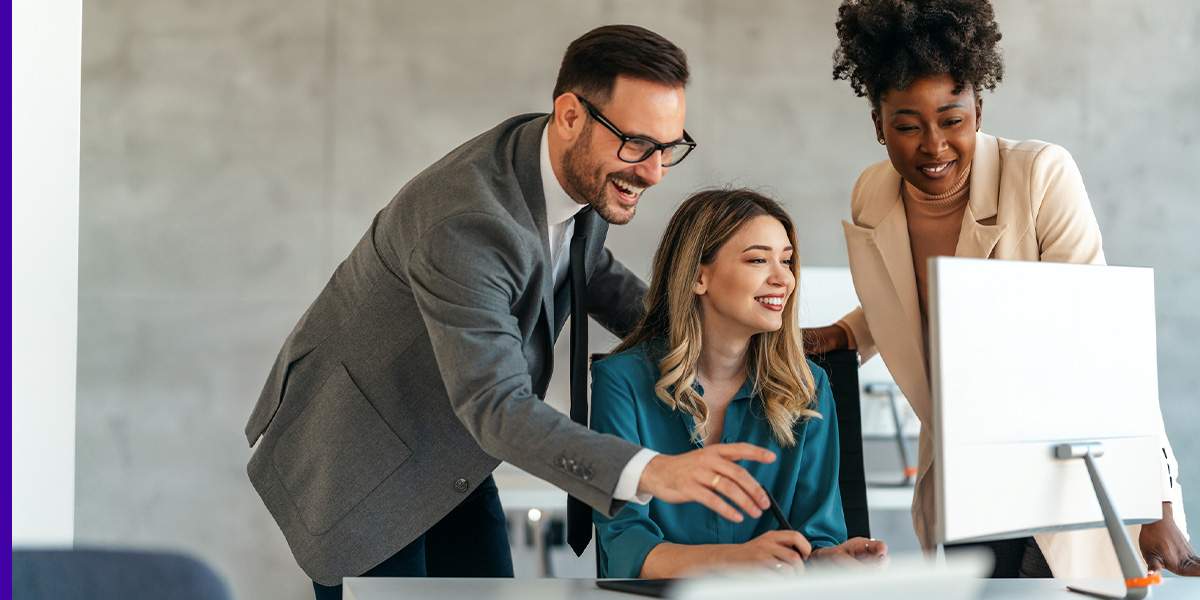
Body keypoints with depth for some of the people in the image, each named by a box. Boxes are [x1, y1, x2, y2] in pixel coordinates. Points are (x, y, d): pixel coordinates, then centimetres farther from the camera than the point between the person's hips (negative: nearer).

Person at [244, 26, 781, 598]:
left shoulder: (579, 168, -8)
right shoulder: (464, 227, -37)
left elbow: (594, 273, 14)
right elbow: (495, 407, -39)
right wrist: (650, 471, -51)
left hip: (450, 444, 8)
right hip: (357, 459, -8)